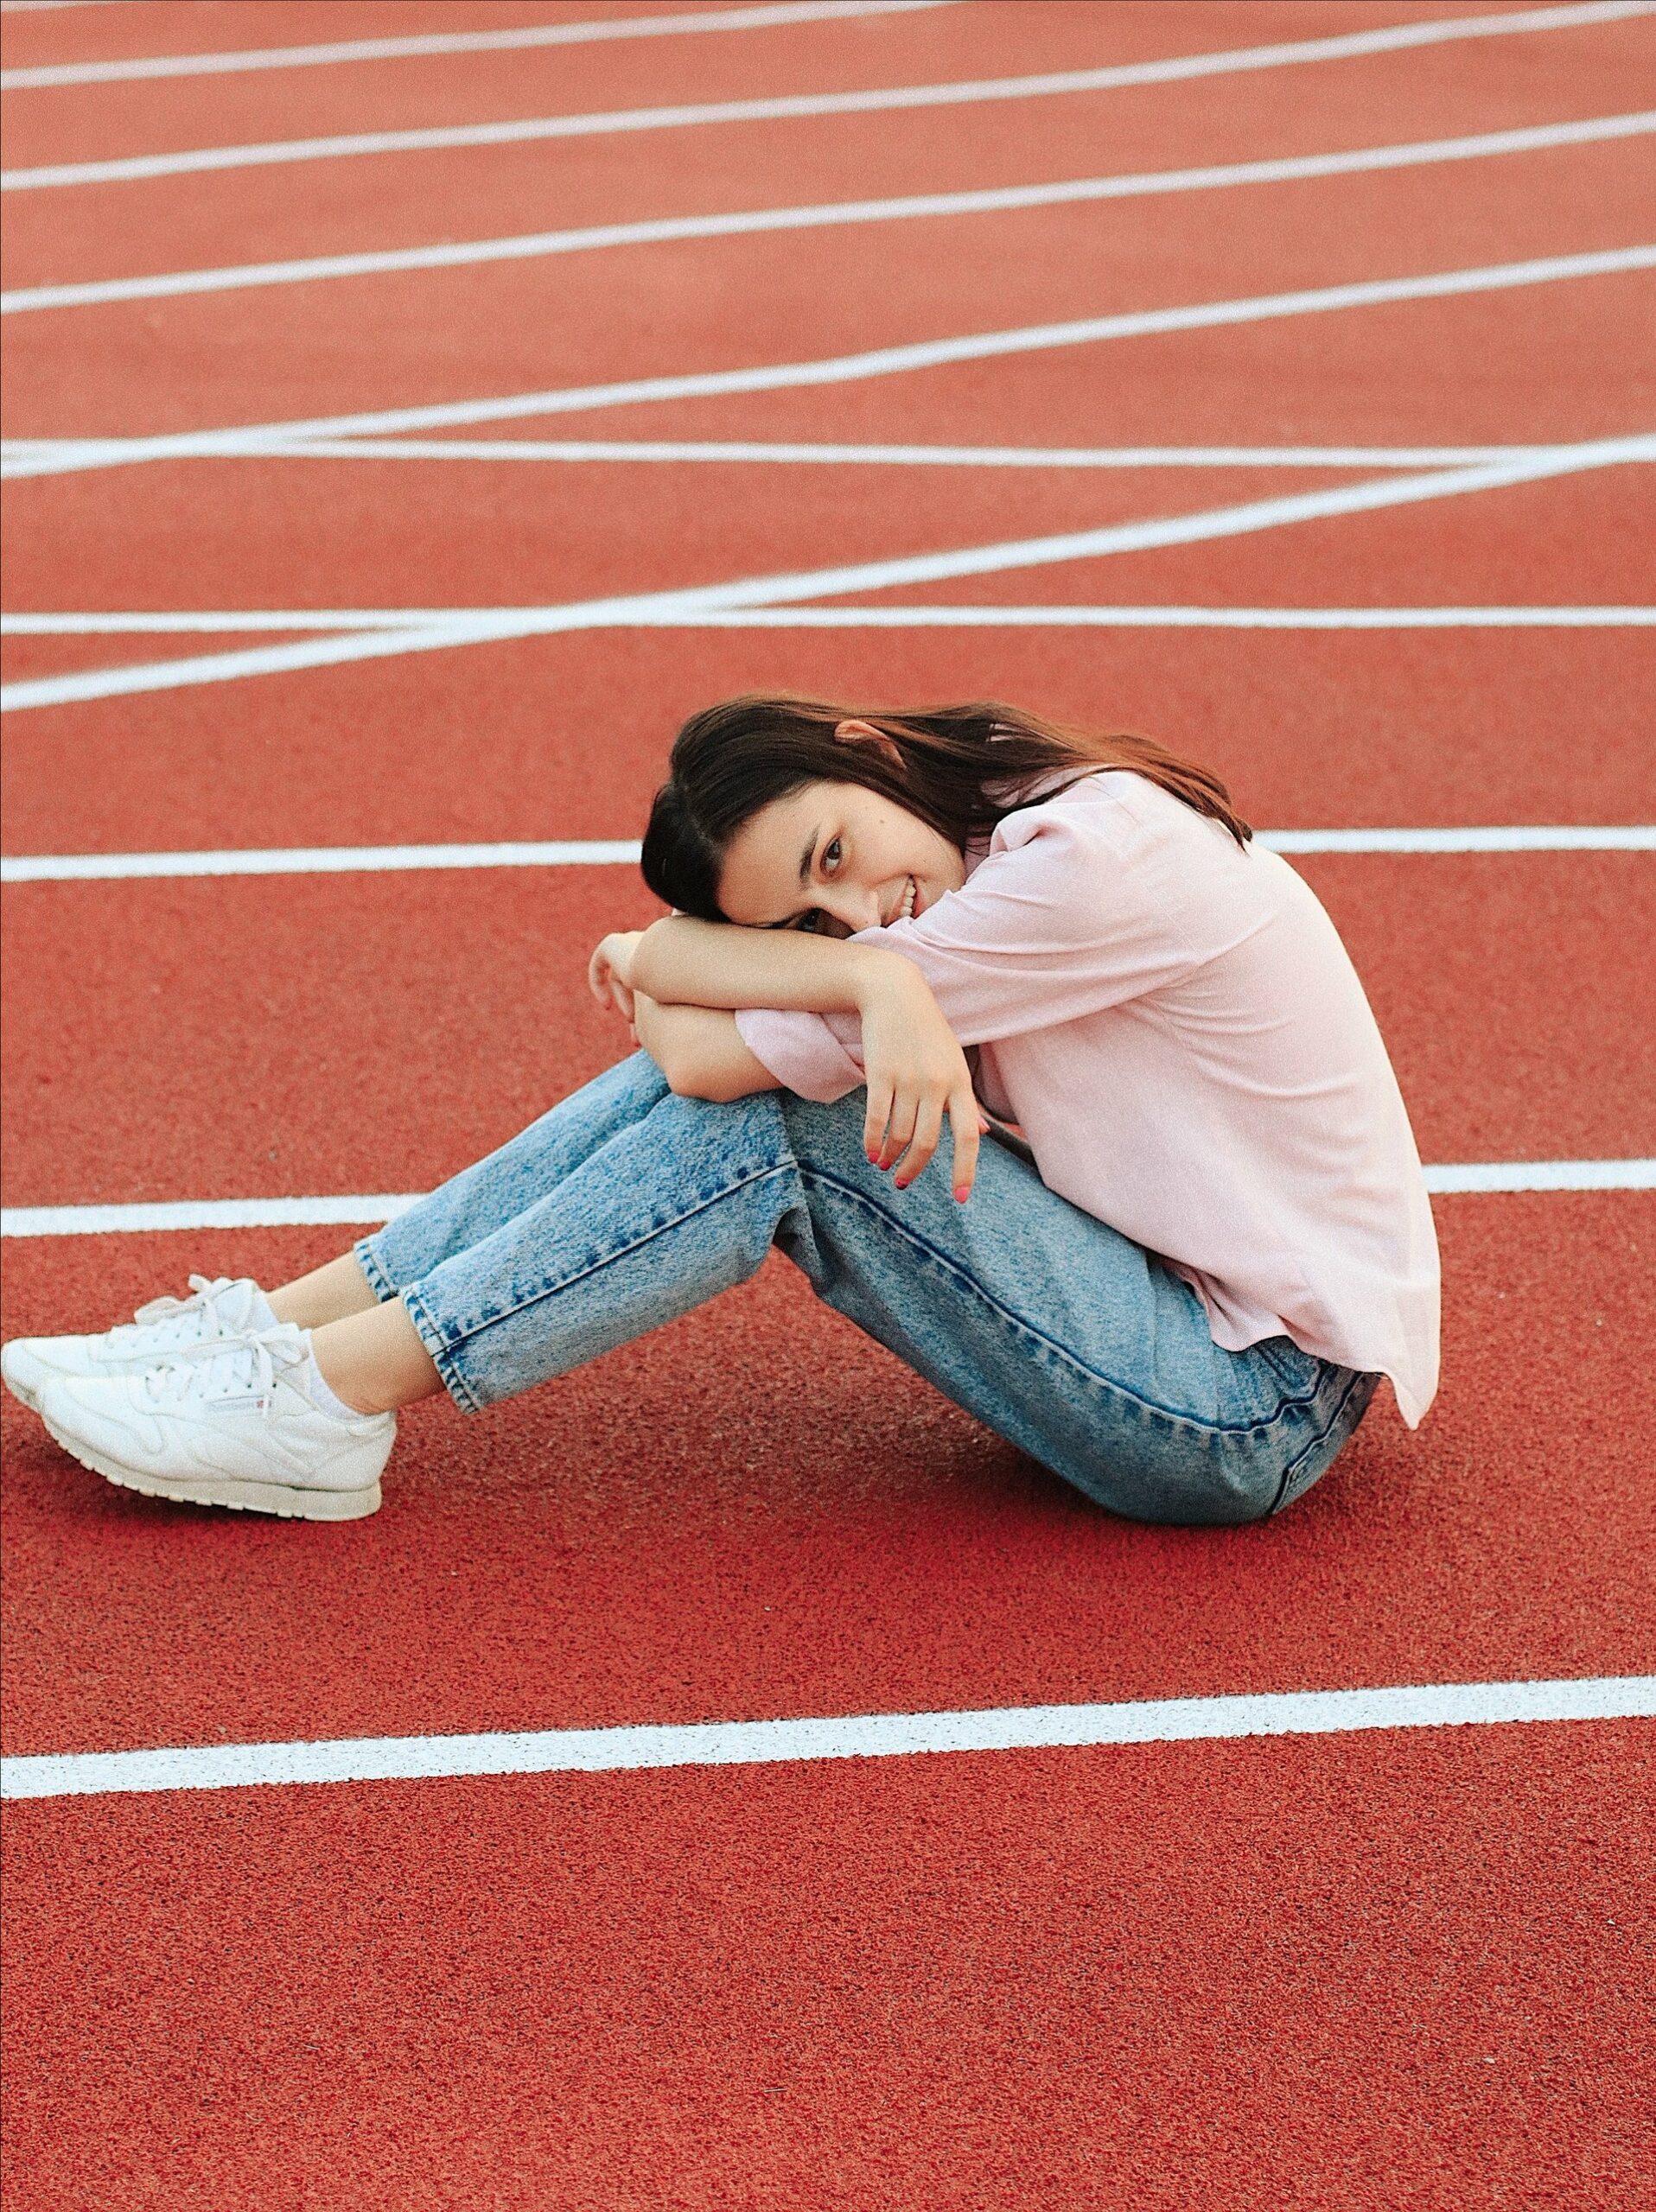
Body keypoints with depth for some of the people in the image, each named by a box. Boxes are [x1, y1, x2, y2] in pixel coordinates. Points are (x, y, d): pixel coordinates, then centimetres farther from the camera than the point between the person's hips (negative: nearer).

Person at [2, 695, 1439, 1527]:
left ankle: (331, 1399, -14)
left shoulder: (1104, 846, -23)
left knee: (773, 1114, -20)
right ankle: (283, 1322, -1)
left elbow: (740, 1052, -22)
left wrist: (661, 971, -3)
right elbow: (661, 971, -11)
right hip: (1166, 1301, 8)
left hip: (1262, 1400, -8)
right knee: (709, 1058, -5)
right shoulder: (980, 840, 3)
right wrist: (877, 982, -28)